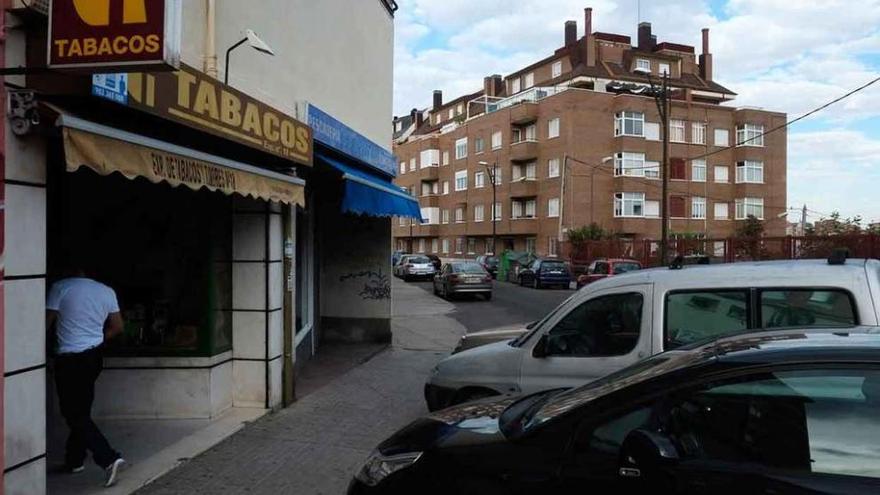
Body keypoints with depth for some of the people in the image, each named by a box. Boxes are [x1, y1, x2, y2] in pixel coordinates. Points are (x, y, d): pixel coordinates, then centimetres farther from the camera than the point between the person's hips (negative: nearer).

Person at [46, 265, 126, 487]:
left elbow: (47, 322, -8)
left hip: (69, 359, -6)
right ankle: (74, 460, 29)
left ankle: (109, 458, -14)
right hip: (94, 356, 6)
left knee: (75, 415, -2)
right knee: (82, 410, 18)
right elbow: (117, 327, 8)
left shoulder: (60, 287, -11)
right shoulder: (107, 291, 4)